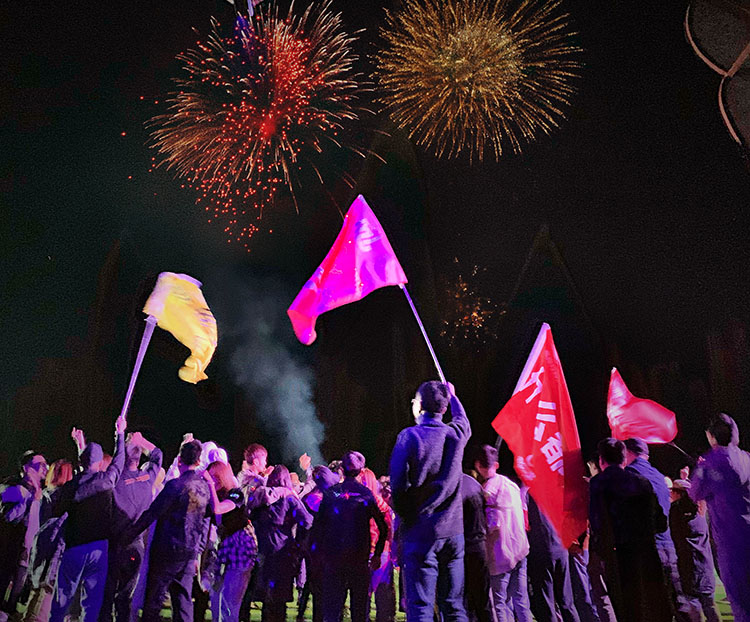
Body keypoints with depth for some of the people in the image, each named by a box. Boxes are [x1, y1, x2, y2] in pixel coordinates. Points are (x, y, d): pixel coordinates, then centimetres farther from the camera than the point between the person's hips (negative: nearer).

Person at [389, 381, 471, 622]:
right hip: (453, 532, 4)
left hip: (420, 533, -4)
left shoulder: (409, 436, -10)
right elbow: (462, 419, 28)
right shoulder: (456, 434, 3)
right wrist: (452, 395, 45)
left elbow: (398, 484, -14)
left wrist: (406, 516, 2)